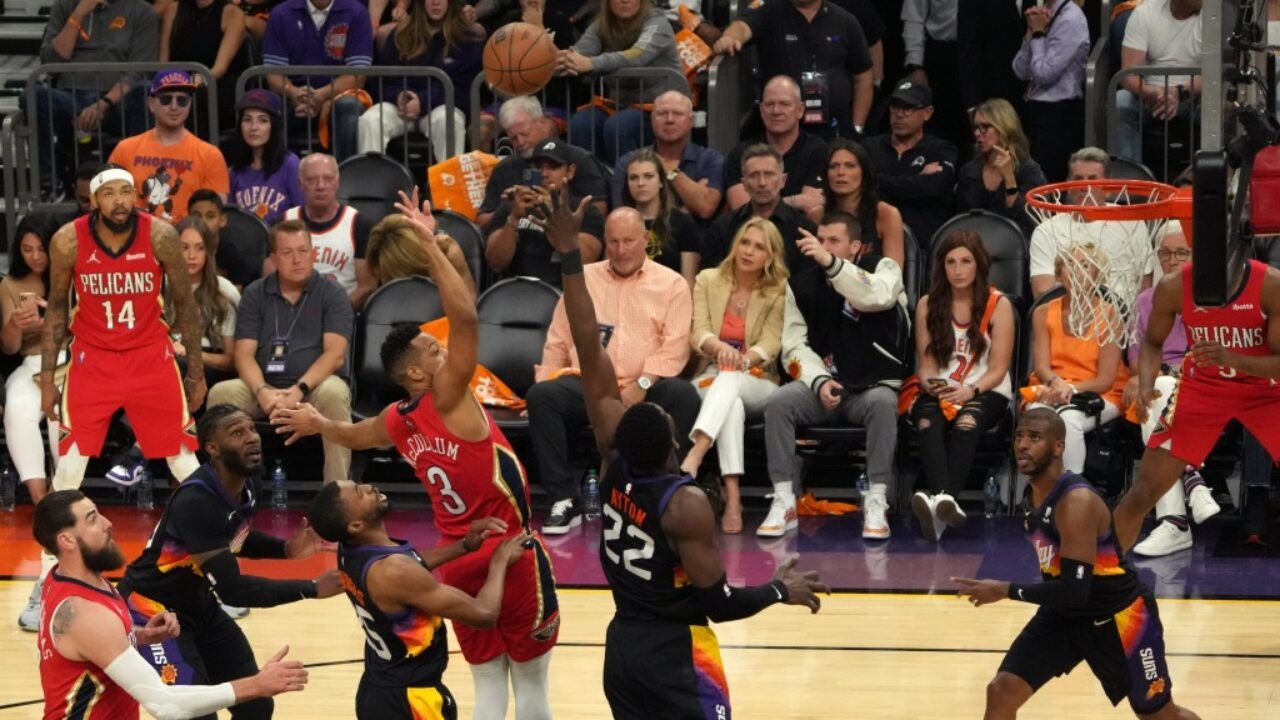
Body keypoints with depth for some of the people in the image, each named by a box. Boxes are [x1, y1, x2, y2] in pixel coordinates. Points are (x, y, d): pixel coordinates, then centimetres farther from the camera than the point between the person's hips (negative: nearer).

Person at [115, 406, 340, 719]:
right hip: (153, 608, -9)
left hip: (199, 604, 9)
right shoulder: (196, 501, -33)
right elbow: (231, 589, -33)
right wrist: (311, 588, -32)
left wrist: (286, 549, -2)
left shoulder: (250, 483, -6)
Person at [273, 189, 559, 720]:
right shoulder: (447, 399, -17)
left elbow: (351, 435, 27)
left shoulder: (397, 422, 3)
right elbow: (464, 317, -29)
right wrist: (431, 246, -27)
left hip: (457, 560, 7)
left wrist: (317, 424, 47)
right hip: (510, 550, -7)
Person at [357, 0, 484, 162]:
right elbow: (384, 80, 13)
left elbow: (463, 87, -1)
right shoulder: (399, 34, 12)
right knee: (369, 121, -31)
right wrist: (398, 96, -12)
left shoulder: (467, 38, 5)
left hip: (442, 105, -2)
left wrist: (423, 102, -17)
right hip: (400, 104, 2)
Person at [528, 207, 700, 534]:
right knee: (541, 396, -28)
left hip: (645, 389, -2)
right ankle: (564, 501, -26)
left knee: (683, 395, -33)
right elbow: (557, 342, 20)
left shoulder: (671, 284, 11)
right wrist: (545, 381, 2)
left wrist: (642, 384, -17)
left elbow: (674, 346, -2)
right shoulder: (582, 279, 21)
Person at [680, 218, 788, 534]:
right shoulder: (708, 280, 9)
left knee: (731, 379, -39)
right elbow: (698, 333, -4)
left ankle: (693, 457, -60)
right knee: (732, 403, -38)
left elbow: (771, 344, -8)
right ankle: (732, 498, -52)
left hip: (757, 384, -1)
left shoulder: (779, 291, 5)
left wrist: (742, 360, -29)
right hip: (708, 382, 1)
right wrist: (719, 347, -28)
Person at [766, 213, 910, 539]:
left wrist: (830, 263, -36)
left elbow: (878, 297, -25)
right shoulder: (802, 284, 8)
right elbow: (794, 344, 2)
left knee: (881, 402, -36)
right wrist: (819, 381, -16)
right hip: (820, 381, 2)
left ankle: (876, 504, -31)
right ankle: (784, 503, -24)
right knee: (779, 402, -26)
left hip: (873, 384, -2)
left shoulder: (883, 268, 0)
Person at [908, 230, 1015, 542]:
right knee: (928, 420, -34)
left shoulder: (998, 305, 2)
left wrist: (970, 391, -22)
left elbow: (998, 369, -3)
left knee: (967, 421, -37)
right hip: (937, 392, 2)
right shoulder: (928, 306, 9)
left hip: (986, 392, -2)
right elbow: (926, 364, 7)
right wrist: (932, 385, -17)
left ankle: (945, 500, -59)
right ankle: (943, 499, -59)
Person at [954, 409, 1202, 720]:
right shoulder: (1034, 493, -3)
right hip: (1065, 613, 7)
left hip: (1118, 616, -7)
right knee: (1000, 693, -7)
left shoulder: (1077, 501, -30)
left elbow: (1074, 590, -34)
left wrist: (1006, 590, -31)